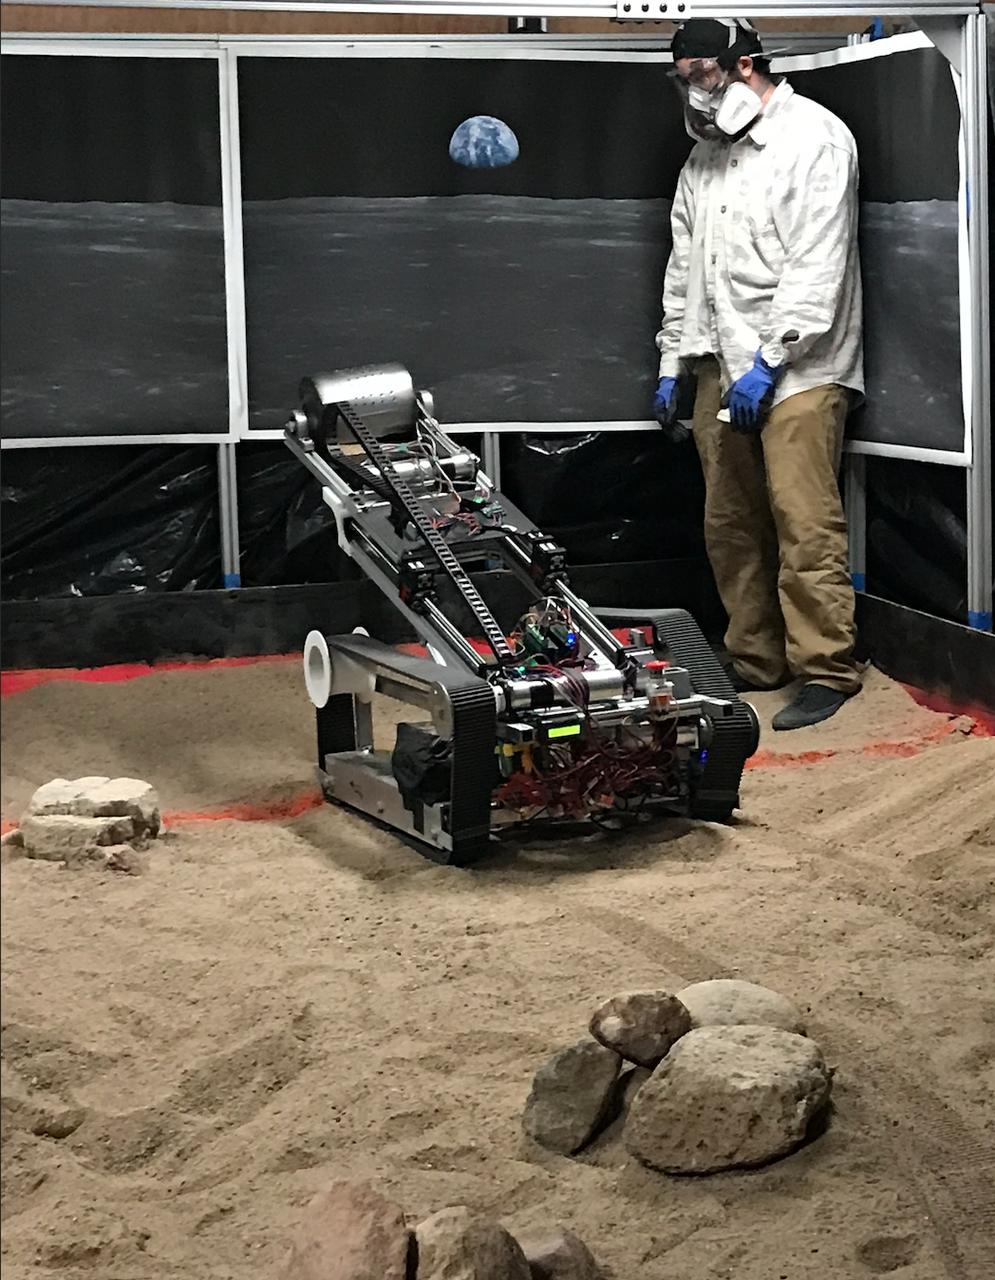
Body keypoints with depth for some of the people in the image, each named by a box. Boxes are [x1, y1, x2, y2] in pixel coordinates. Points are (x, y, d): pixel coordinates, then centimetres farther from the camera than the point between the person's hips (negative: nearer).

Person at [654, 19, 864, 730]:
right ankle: (755, 660, 16)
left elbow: (818, 265, -13)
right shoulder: (703, 158, 19)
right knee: (730, 525, 7)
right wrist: (672, 365, 19)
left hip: (797, 369, -7)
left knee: (805, 524, -10)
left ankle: (826, 670, -4)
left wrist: (769, 361, -17)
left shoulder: (815, 137, -4)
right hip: (722, 371, 7)